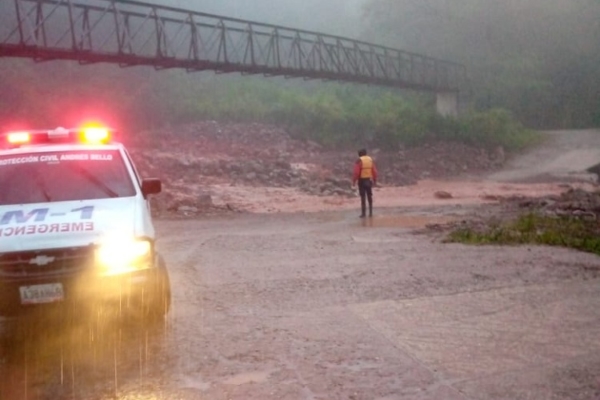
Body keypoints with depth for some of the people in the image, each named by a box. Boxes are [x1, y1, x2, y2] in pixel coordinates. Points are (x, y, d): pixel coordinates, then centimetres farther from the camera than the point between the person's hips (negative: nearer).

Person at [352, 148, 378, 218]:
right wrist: (375, 180, 12)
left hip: (362, 180, -5)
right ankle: (370, 212, 13)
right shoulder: (370, 159, 7)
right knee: (369, 197, 11)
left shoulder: (359, 161, -9)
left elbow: (356, 172, -15)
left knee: (363, 197, -3)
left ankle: (363, 213, -3)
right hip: (369, 180, 5)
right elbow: (375, 171, 5)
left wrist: (354, 181, -11)